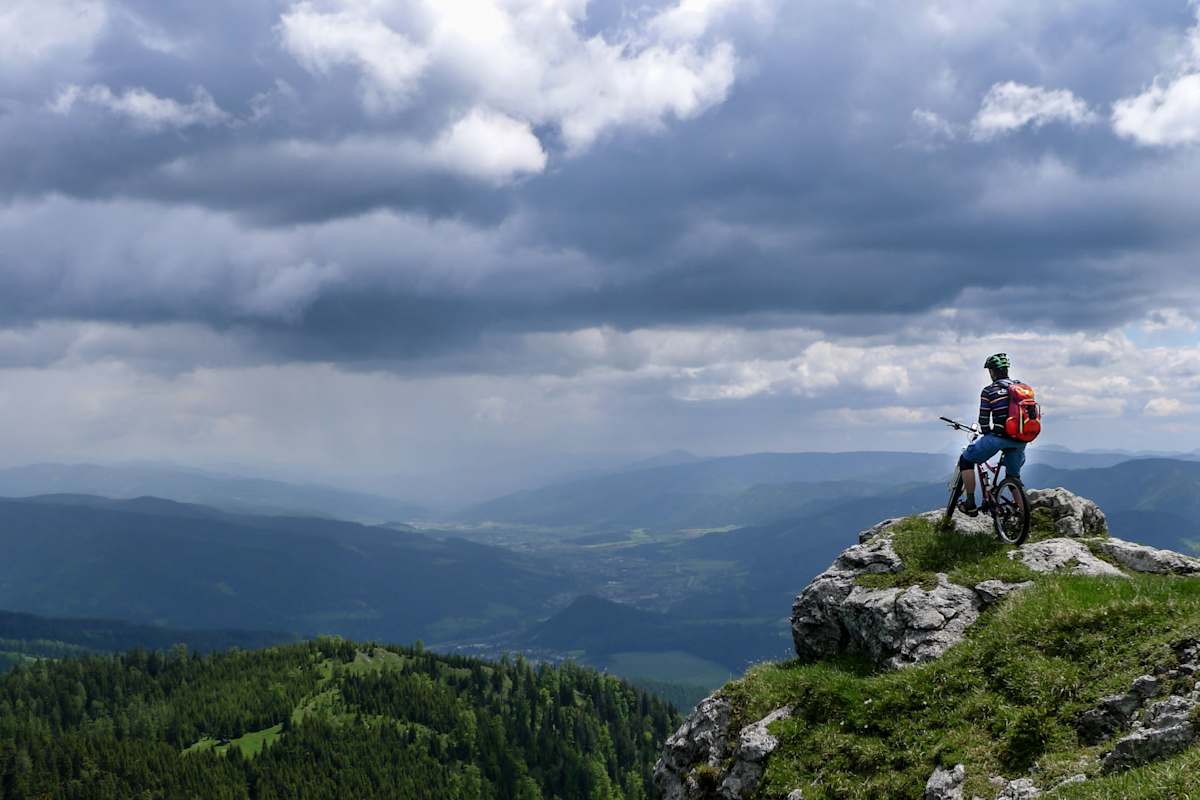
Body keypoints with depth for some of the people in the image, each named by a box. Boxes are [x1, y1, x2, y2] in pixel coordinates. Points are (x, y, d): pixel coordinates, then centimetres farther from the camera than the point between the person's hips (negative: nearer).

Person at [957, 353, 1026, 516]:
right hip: (1020, 440, 5)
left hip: (999, 436, -5)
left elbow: (984, 421, -5)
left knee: (966, 460, 14)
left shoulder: (989, 391, -5)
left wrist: (988, 435, 14)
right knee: (1013, 476, 25)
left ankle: (970, 504, 9)